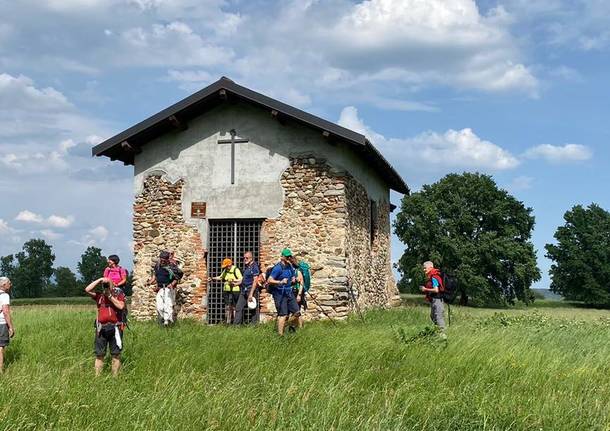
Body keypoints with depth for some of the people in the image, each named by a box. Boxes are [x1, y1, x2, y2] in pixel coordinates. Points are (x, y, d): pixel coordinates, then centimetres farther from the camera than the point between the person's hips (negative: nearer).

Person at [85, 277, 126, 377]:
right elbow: (87, 290, -2)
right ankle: (97, 376, 7)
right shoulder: (99, 296, 10)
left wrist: (110, 296, -7)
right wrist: (100, 280, -3)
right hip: (101, 328, 2)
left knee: (116, 354, 2)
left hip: (115, 328, -2)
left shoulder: (119, 295, 6)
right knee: (99, 354, 4)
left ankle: (115, 375, 7)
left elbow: (121, 306, -11)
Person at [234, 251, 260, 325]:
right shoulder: (245, 266, 16)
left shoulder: (254, 267, -9)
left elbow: (255, 281, -15)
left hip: (251, 289, -8)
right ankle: (237, 324, 5)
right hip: (243, 290, 8)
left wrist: (251, 294, -19)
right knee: (238, 308, 4)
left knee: (253, 310, -1)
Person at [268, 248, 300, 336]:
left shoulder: (290, 266, 10)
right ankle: (280, 334, -3)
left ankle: (285, 326, 22)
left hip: (289, 292, 8)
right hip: (280, 294, -8)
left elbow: (293, 276, 30)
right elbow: (269, 281, -20)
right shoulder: (278, 268, -14)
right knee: (283, 315, -10)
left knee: (296, 313, 5)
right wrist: (280, 282, -32)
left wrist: (293, 279, 7)